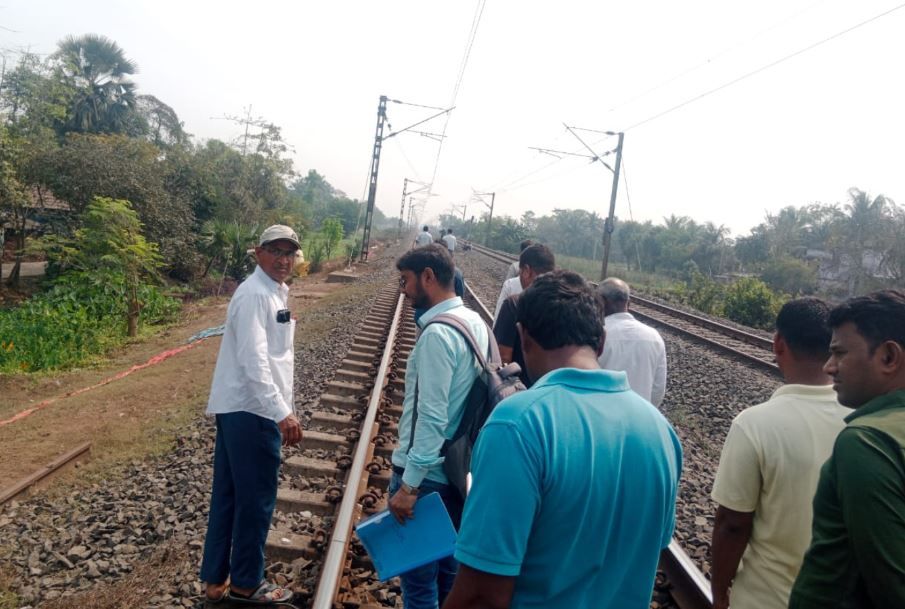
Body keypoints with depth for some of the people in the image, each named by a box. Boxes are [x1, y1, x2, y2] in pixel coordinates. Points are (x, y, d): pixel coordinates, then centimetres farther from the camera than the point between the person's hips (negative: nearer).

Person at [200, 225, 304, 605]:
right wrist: (282, 412, -30)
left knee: (227, 496, 16)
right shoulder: (254, 295, -17)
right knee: (256, 500, 4)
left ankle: (215, 580, 29)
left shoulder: (275, 291, 14)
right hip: (251, 411, -10)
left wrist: (281, 408, 22)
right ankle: (246, 584, 20)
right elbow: (253, 360, -26)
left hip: (239, 408, 10)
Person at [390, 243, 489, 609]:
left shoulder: (438, 333, -21)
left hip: (426, 473, -9)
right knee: (449, 567, 22)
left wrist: (409, 483, -20)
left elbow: (431, 417, -25)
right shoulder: (476, 323, 6)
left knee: (418, 577, 6)